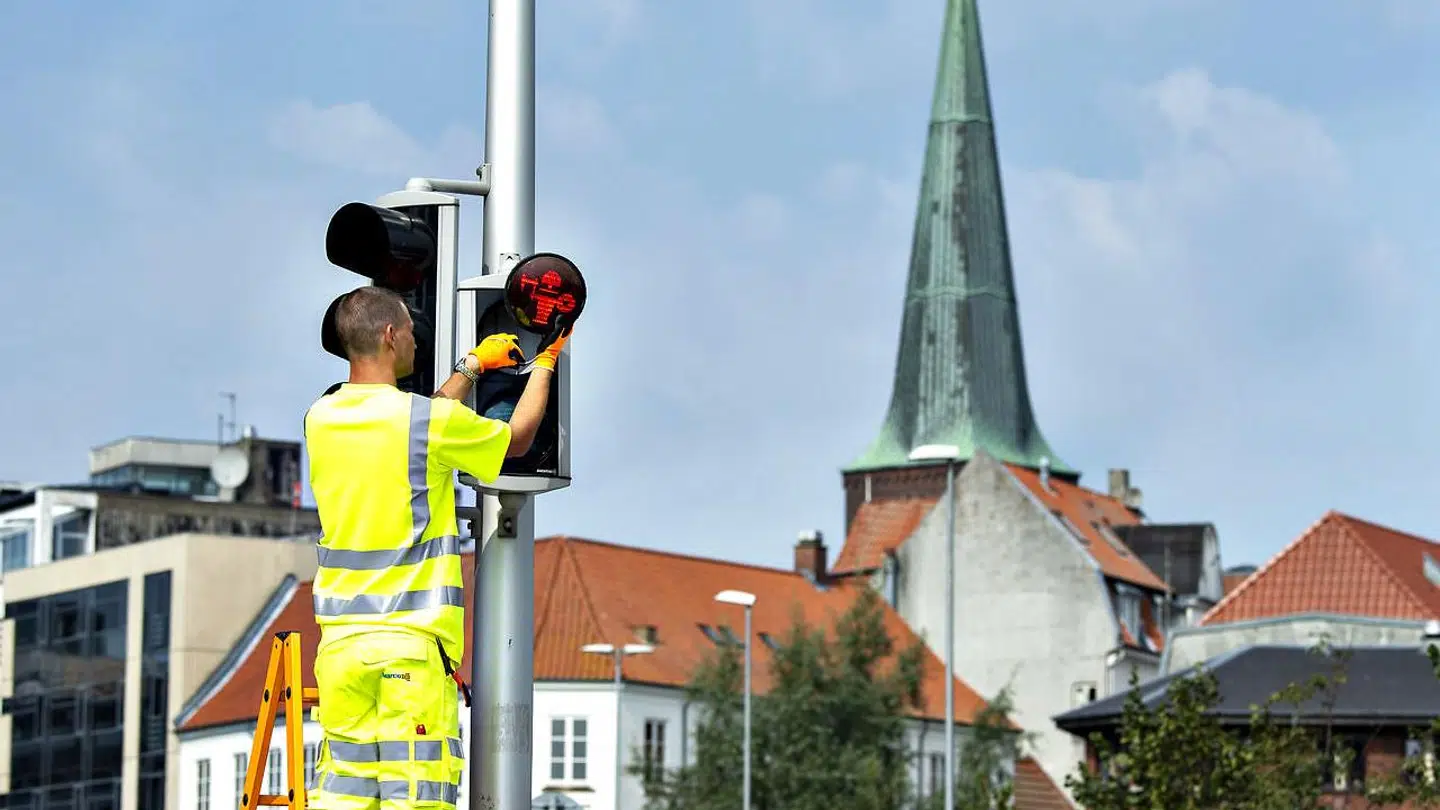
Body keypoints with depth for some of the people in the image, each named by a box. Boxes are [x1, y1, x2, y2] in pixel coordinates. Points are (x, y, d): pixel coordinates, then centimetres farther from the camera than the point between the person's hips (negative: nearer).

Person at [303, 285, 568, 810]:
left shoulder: (321, 419, 8)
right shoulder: (429, 420, -8)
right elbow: (517, 439, 11)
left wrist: (472, 365, 35)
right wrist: (545, 363, 26)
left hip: (340, 639, 6)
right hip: (413, 640, -5)